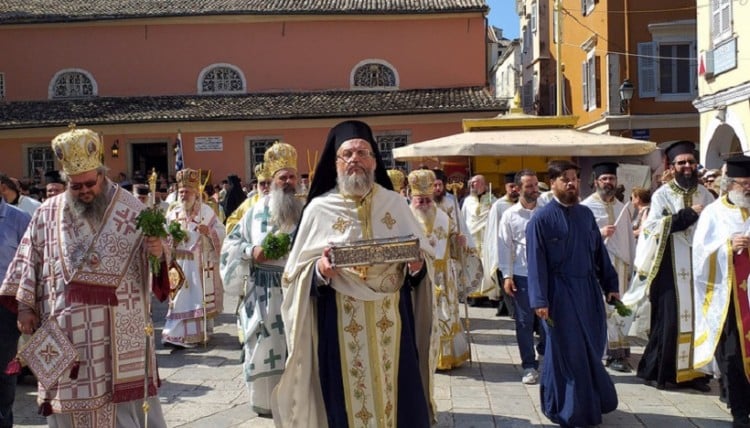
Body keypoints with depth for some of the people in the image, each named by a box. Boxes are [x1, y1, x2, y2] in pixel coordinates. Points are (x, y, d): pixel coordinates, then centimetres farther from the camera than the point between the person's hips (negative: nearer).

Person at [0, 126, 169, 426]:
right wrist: (25, 307, 6)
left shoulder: (132, 210, 0)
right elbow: (29, 261, 10)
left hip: (119, 328, -2)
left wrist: (159, 253, -22)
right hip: (66, 330, 2)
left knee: (127, 399, 4)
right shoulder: (47, 214, 6)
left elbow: (152, 262, 1)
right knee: (72, 398, 10)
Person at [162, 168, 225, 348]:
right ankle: (177, 333, 11)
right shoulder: (173, 211, 9)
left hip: (200, 263, -3)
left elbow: (221, 232, -4)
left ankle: (198, 332, 10)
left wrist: (209, 231, -23)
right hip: (178, 262, 3)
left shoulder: (206, 211, -2)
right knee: (179, 297, 4)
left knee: (199, 297, 1)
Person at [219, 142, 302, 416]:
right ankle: (267, 401, 23)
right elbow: (231, 245, 7)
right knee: (264, 350, 7)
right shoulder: (256, 212, 3)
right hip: (264, 295, 1)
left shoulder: (305, 211, 2)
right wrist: (251, 252, -10)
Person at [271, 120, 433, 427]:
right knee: (346, 400, 5)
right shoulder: (319, 208, 1)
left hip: (391, 321, 2)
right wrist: (320, 269, -20)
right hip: (342, 324, -1)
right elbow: (297, 272, 0)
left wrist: (416, 265, -12)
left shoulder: (395, 203, 6)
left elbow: (421, 257, 10)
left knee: (396, 396, 8)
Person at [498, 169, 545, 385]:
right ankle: (529, 365, 15)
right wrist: (506, 276, -3)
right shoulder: (509, 215, 1)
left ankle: (546, 351, 32)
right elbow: (504, 247, 1)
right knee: (524, 322, 4)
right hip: (522, 275, -1)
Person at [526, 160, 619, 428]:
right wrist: (539, 300, -16)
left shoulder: (585, 214, 8)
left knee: (591, 349, 14)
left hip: (589, 289, 5)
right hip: (560, 293, -5)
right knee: (568, 352, 5)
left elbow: (599, 251, 12)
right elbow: (536, 262, -11)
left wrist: (610, 284, 9)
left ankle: (591, 402, 34)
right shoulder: (541, 219, -9)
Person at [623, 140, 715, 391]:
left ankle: (692, 370, 15)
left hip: (698, 267, 4)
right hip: (670, 269, -4)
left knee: (697, 317, 5)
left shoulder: (705, 195, 11)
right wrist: (689, 214, -15)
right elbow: (655, 226, -15)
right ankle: (655, 371, 10)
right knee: (668, 319, -1)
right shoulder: (662, 195, -2)